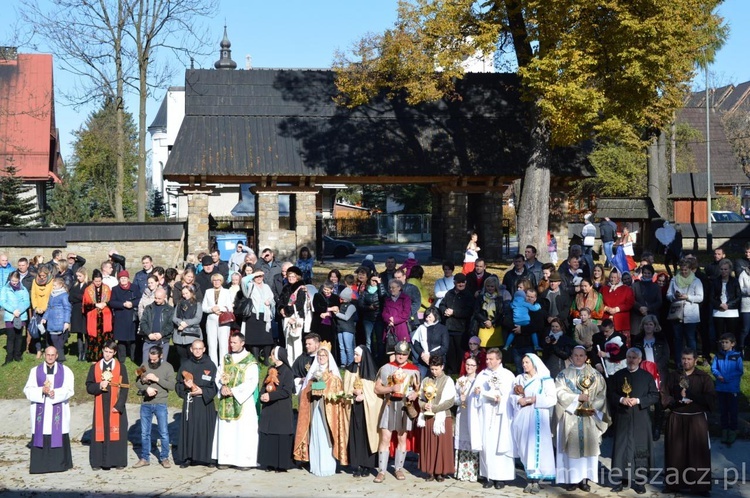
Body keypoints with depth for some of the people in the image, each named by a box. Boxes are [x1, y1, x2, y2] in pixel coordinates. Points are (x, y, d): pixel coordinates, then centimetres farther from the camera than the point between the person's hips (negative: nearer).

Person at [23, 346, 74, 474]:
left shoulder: (65, 371, 6)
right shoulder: (35, 371, 8)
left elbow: (69, 390, -3)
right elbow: (28, 390, 1)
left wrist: (54, 393, -20)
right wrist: (42, 391, -16)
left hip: (58, 409, -1)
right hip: (40, 410, 1)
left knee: (58, 435, -3)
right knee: (41, 437, -3)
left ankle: (59, 463, 5)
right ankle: (40, 464, 1)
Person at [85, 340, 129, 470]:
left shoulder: (121, 368, 1)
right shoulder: (95, 367, 7)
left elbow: (124, 389, -3)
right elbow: (89, 387, 5)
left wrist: (119, 405, -12)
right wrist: (99, 386, -15)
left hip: (116, 406, -1)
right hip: (100, 406, 2)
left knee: (116, 432, 0)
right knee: (100, 433, 1)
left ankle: (118, 461, 8)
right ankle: (98, 462, 8)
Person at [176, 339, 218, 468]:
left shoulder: (210, 365, 0)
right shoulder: (186, 365, 6)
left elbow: (215, 386, -1)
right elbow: (178, 385, 9)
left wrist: (202, 391, -13)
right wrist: (185, 386, -12)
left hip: (205, 403, -1)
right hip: (189, 403, 1)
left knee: (205, 429, 0)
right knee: (189, 429, 1)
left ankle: (204, 456, 9)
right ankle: (187, 458, 7)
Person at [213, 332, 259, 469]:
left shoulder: (250, 361, -6)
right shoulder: (226, 359, 11)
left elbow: (252, 382, -12)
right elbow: (218, 375, 11)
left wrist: (233, 391, -17)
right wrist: (222, 387, -10)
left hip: (243, 401, -5)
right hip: (226, 401, 5)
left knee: (243, 430, -3)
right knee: (225, 430, 5)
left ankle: (245, 460, 2)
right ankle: (225, 458, 12)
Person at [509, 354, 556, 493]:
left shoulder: (545, 380, 1)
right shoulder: (519, 379, 14)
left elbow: (552, 399, -7)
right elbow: (512, 397, 10)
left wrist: (534, 399, -12)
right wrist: (519, 401, -11)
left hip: (537, 419, -4)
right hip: (522, 419, 4)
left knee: (536, 449, -9)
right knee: (525, 449, 1)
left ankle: (536, 480, -7)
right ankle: (529, 480, 5)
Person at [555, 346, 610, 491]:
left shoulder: (595, 375, 9)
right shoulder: (564, 375, 7)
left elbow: (602, 394, 2)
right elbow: (560, 393, -5)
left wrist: (593, 407, -13)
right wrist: (577, 397, -15)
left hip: (589, 417, 1)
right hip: (570, 417, -1)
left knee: (588, 445, -3)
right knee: (572, 446, -3)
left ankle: (585, 479, 0)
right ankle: (572, 479, -1)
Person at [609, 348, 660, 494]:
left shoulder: (647, 376, 4)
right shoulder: (618, 375, 8)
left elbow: (655, 396, -1)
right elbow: (610, 394, 6)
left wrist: (638, 400, -14)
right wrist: (621, 399, -13)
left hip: (640, 419, -1)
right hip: (622, 418, 1)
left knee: (640, 448, 0)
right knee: (621, 448, 0)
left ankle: (639, 480, 5)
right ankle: (620, 479, 5)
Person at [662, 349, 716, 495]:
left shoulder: (704, 377, 0)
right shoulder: (673, 376, 8)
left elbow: (710, 398, -9)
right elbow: (665, 395, 4)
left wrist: (690, 396, -17)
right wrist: (678, 402, -14)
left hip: (697, 419, -2)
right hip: (676, 419, 2)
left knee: (698, 452, -4)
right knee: (675, 452, 4)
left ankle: (700, 486, 1)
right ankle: (674, 484, 11)